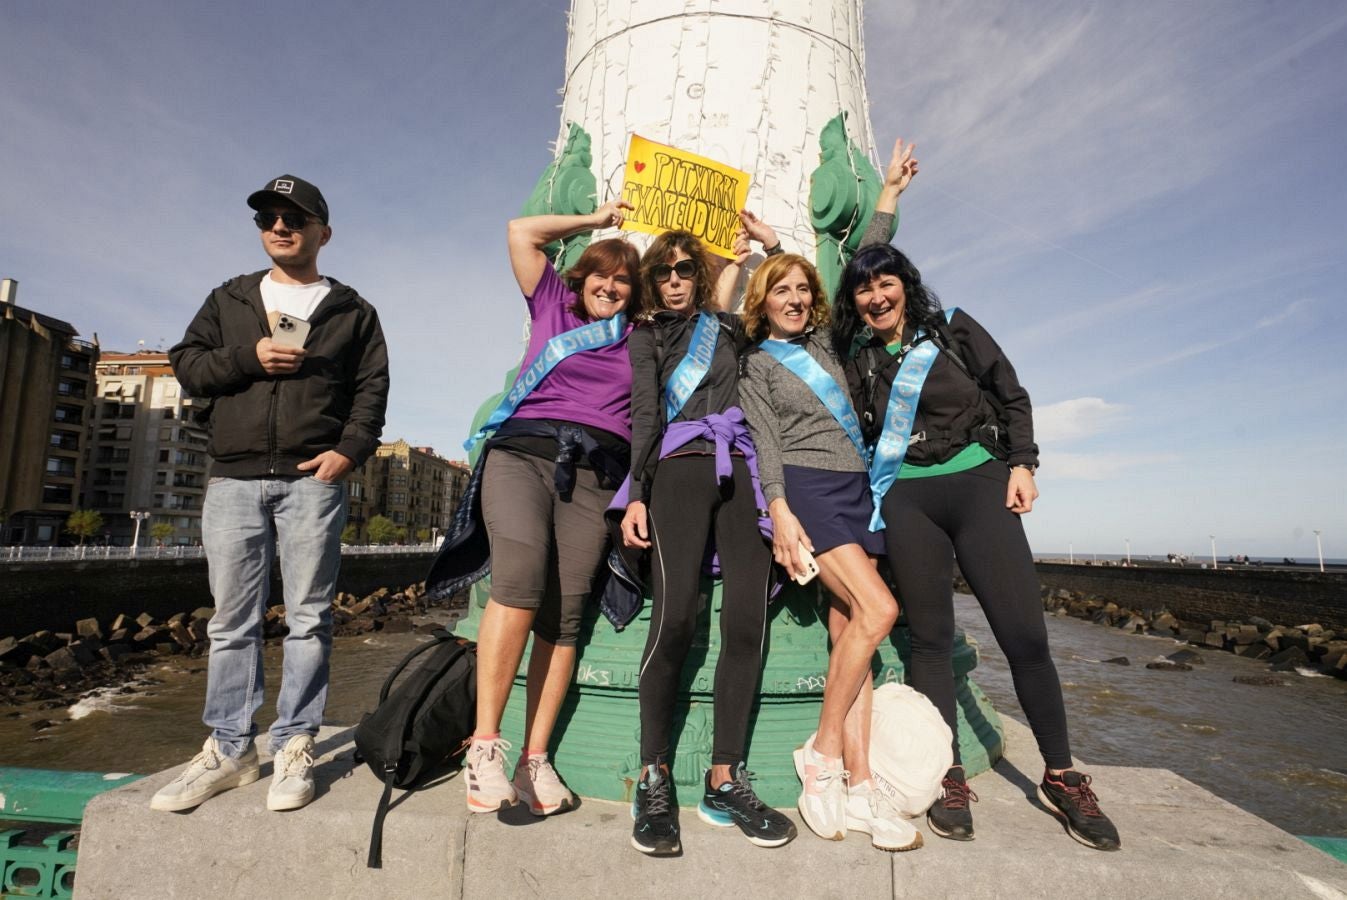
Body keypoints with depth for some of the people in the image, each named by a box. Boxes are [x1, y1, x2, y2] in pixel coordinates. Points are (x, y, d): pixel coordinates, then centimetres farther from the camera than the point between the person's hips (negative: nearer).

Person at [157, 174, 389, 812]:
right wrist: (248, 358, -6)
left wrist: (351, 448, -12)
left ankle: (295, 747, 9)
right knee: (232, 621, 7)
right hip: (233, 480, 3)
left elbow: (372, 388, 3)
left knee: (308, 618, -1)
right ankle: (228, 749, 17)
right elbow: (186, 365, 12)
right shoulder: (228, 300, 20)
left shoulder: (351, 310, 11)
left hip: (312, 481, -3)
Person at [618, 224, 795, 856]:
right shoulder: (646, 336, 19)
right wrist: (637, 494, -8)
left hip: (741, 469, 3)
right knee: (675, 615, -19)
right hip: (681, 467, -3)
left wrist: (773, 246, 36)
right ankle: (654, 781, -7)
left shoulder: (731, 328, 27)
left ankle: (725, 781, -1)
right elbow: (644, 414, 5)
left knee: (747, 619, -10)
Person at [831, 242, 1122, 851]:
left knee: (1024, 635, -4)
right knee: (930, 637, 1)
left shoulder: (953, 329, 6)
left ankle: (1061, 777, 14)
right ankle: (951, 779, 14)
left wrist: (1021, 465, -1)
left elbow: (1011, 397, 8)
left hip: (980, 483, 0)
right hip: (906, 498, 1)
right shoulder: (855, 359, 9)